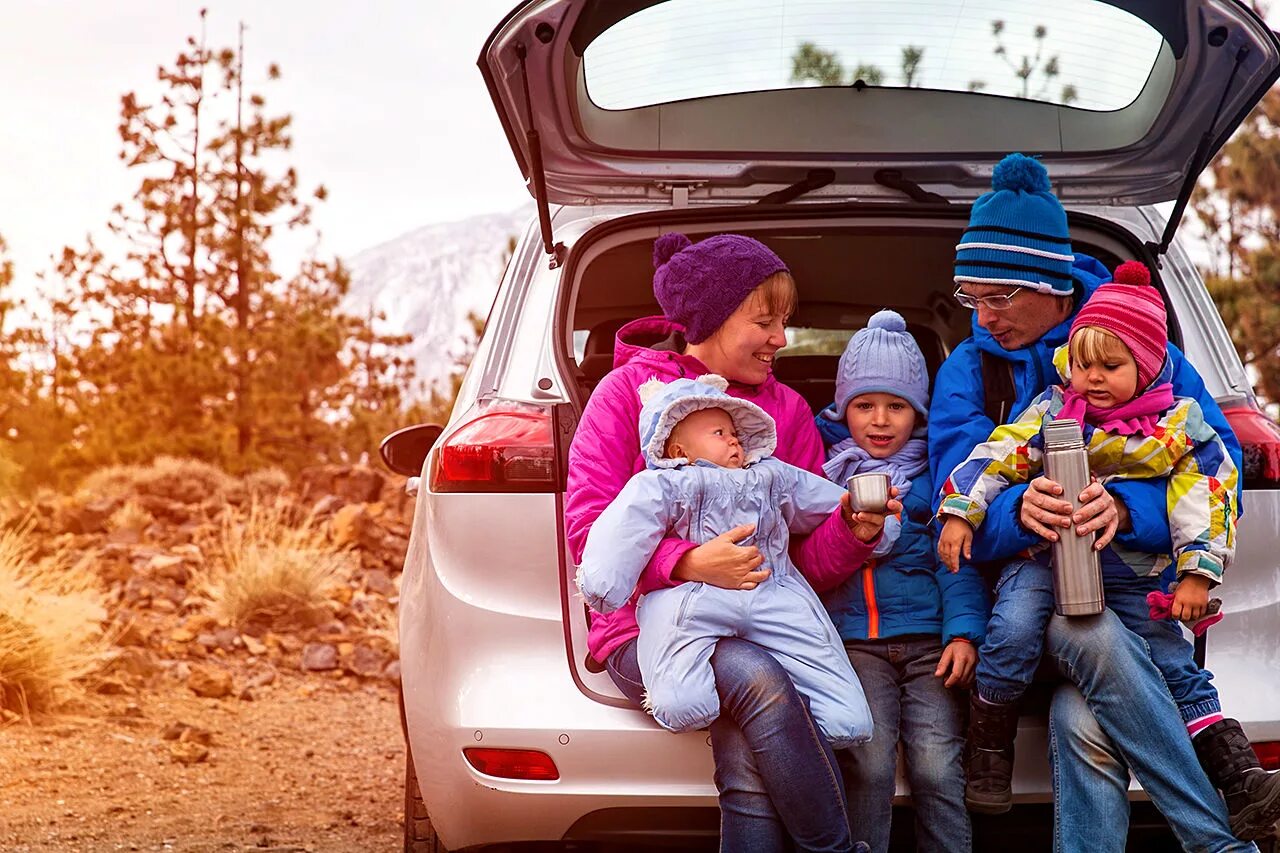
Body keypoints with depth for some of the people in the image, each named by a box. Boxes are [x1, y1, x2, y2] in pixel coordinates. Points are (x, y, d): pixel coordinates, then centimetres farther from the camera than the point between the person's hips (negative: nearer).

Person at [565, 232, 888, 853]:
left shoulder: (788, 411, 13)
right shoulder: (631, 389, 3)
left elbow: (811, 554, 10)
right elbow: (586, 523, -6)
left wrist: (851, 531, -13)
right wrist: (688, 563, -19)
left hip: (755, 628, 2)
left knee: (749, 767, -31)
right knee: (759, 680, -34)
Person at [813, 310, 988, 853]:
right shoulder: (824, 468, 15)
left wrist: (964, 631, -5)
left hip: (928, 635, 0)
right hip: (852, 637, 0)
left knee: (935, 765, -15)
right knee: (869, 762, -18)